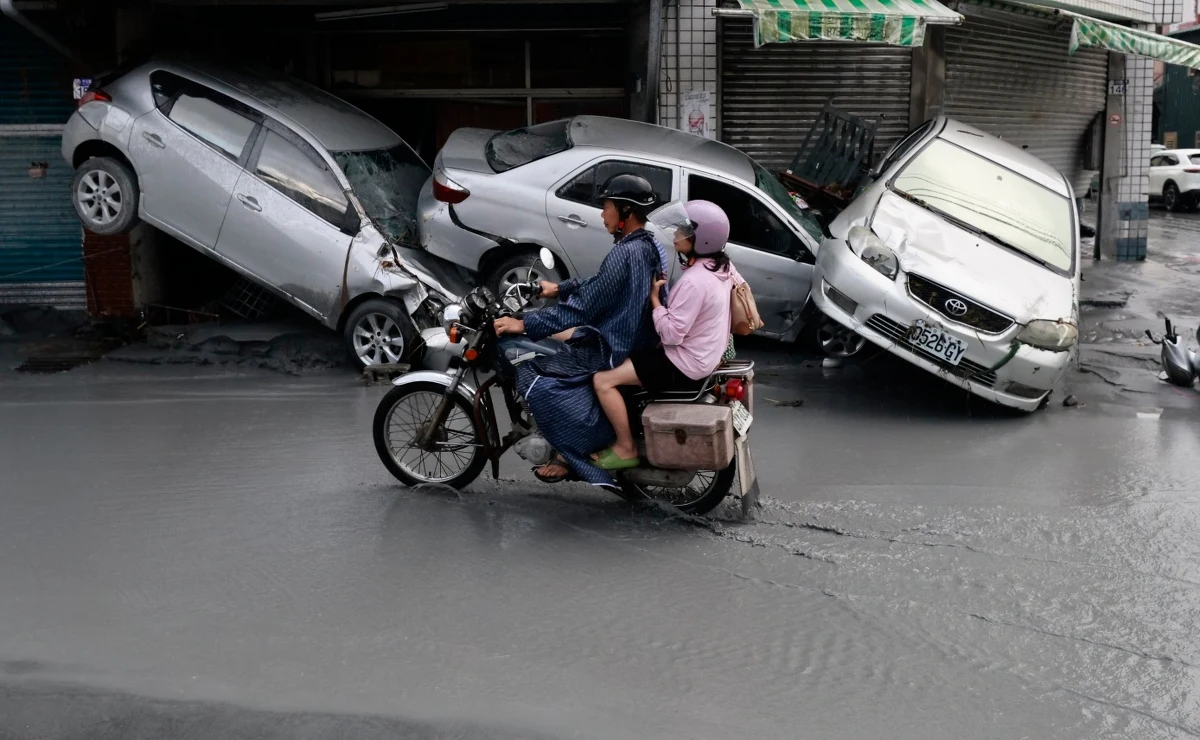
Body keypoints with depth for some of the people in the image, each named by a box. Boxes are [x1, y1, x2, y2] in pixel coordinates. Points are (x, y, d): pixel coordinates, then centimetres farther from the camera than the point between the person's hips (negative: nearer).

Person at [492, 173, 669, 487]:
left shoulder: (625, 254, -23)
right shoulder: (651, 246, 7)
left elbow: (583, 306, -24)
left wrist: (525, 324, -21)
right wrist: (559, 288, 26)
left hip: (614, 352, -10)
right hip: (637, 341, 10)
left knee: (532, 374, -15)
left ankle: (576, 451, -8)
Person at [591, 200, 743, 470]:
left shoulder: (694, 281, -28)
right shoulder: (722, 265, 1)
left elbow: (671, 334, -27)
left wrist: (654, 298, -16)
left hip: (685, 365, -10)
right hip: (706, 354, 11)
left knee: (603, 380, -12)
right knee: (627, 355, 29)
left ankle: (626, 449, -2)